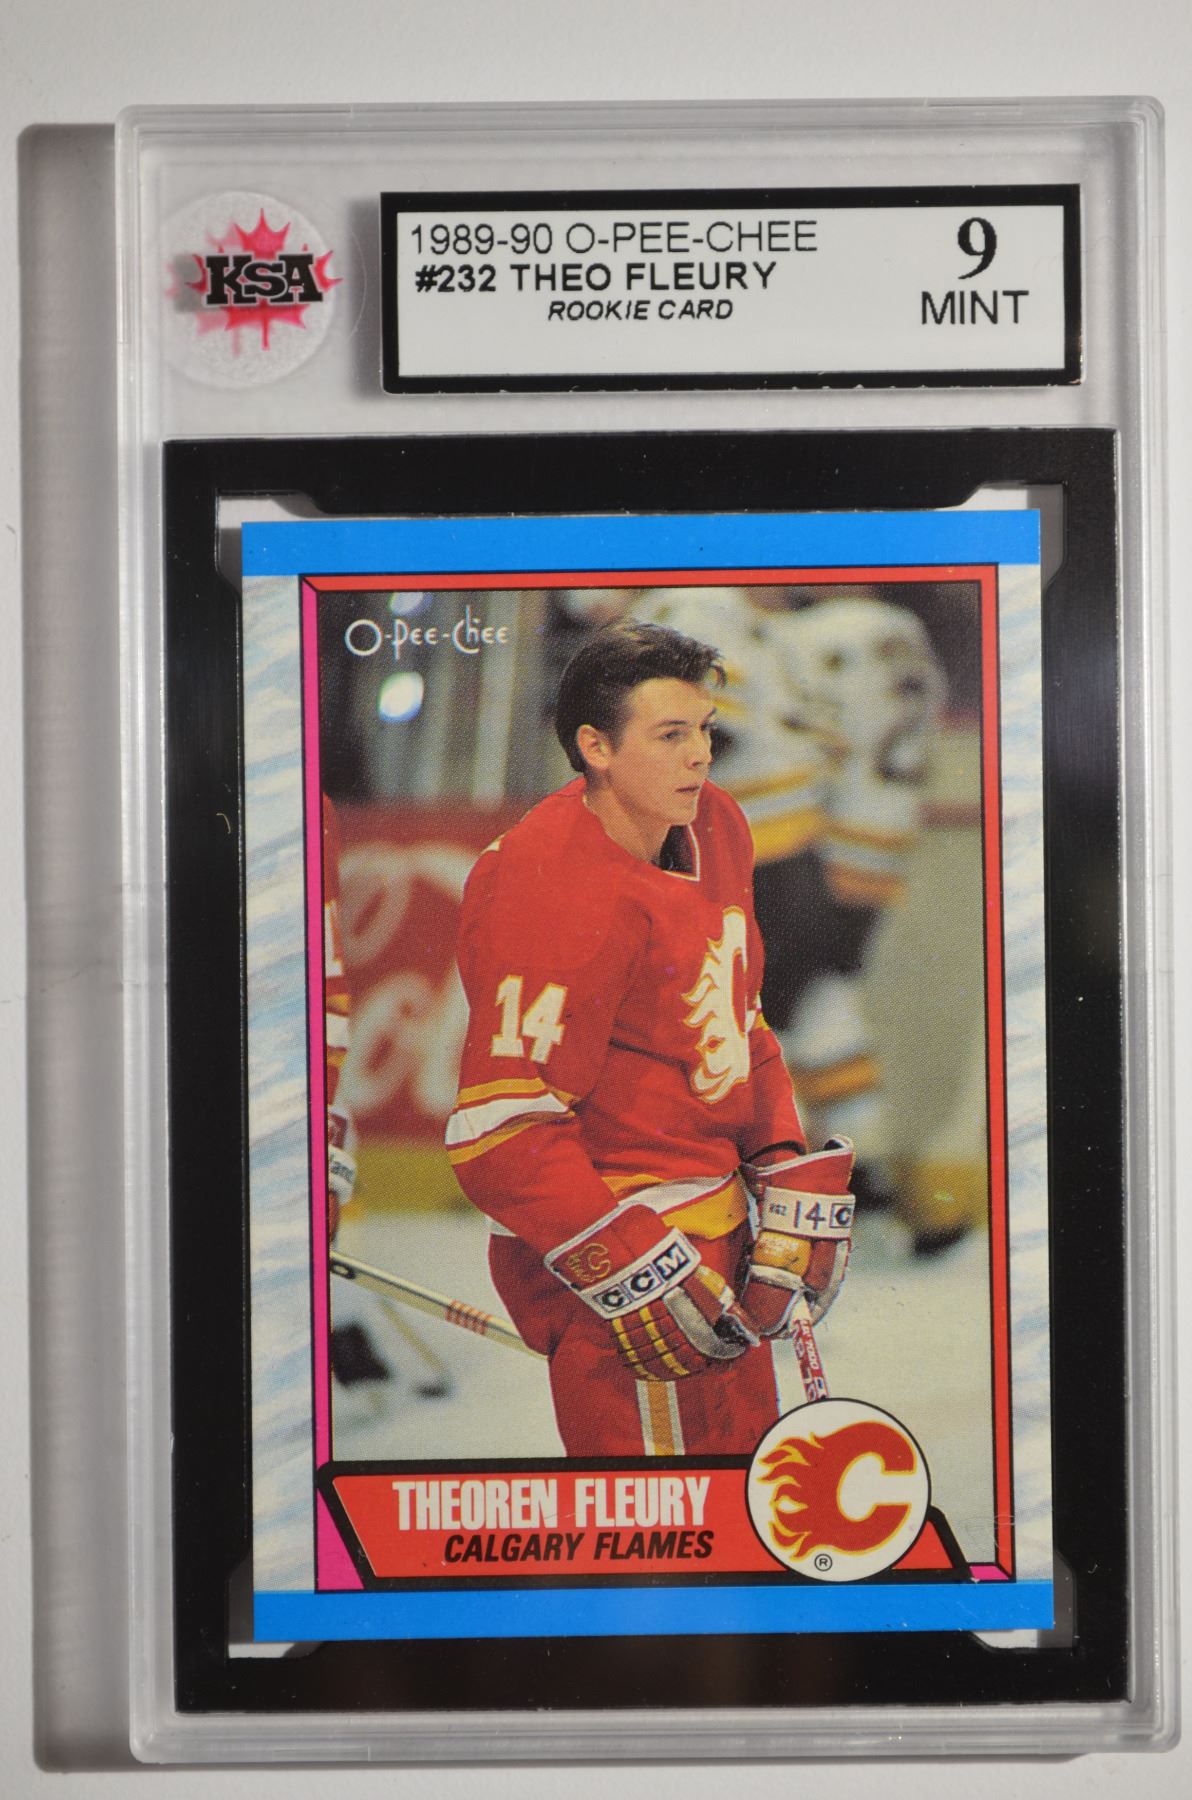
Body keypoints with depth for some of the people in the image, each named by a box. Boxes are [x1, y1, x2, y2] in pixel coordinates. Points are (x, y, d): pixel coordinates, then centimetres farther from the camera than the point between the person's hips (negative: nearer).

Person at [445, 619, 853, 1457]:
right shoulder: (557, 894, -23)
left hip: (715, 1221, 9)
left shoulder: (714, 824, 4)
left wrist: (793, 1183, 5)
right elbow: (501, 1136, -24)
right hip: (614, 1250, -9)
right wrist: (642, 1276, -24)